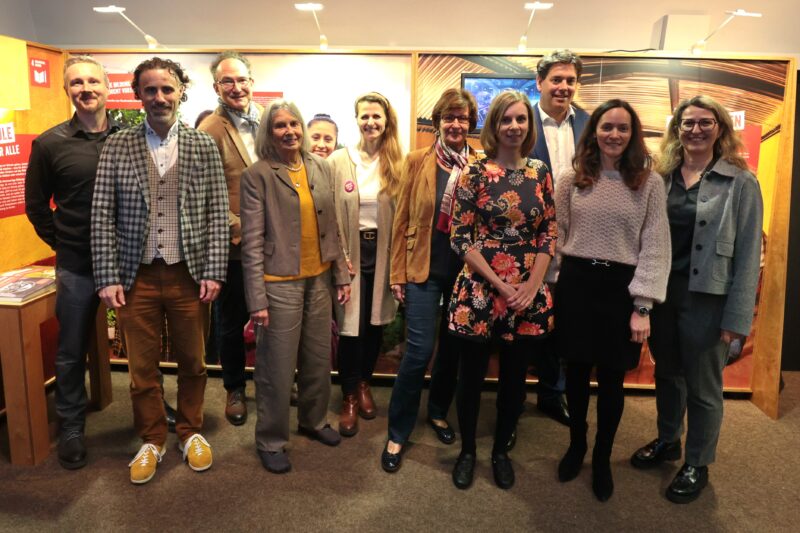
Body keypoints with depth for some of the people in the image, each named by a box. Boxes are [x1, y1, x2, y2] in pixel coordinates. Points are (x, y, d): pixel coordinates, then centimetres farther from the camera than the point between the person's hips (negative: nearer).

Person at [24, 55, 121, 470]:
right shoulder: (50, 143, -2)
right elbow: (36, 205, 7)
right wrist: (63, 244, 2)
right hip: (77, 266, -1)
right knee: (71, 352, 10)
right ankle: (71, 428, 28)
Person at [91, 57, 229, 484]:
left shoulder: (204, 146, 2)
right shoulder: (117, 146, 2)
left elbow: (217, 214, -1)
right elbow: (102, 216, 0)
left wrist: (213, 272, -7)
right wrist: (108, 278, -6)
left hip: (190, 275, 0)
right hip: (137, 277, 0)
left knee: (192, 363, 13)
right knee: (142, 368, 11)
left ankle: (191, 432, 35)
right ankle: (152, 441, 32)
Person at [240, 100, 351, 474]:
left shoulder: (321, 169, 8)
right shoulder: (258, 175, -7)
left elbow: (331, 228, 12)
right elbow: (252, 242, -10)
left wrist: (342, 275, 9)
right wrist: (256, 300, -13)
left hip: (319, 279, 5)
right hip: (280, 284, -5)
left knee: (319, 359, 15)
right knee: (277, 367, 4)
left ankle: (313, 421, 38)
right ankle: (270, 441, 23)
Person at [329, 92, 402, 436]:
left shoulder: (397, 163, 2)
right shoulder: (339, 160, -3)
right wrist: (338, 255, -8)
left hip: (382, 252, 2)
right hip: (351, 250, -2)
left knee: (375, 322, 13)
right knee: (350, 325, 1)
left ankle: (364, 384, 35)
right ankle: (349, 397, 19)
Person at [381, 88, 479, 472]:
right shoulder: (417, 161, 1)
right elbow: (402, 220, 1)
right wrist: (398, 274, -2)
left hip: (465, 271, 2)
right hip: (424, 269, -2)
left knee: (453, 347, 13)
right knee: (419, 350, -5)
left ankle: (438, 412, 38)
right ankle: (397, 433, 13)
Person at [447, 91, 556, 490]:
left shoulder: (540, 174, 5)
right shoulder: (475, 173, -5)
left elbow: (548, 234, 6)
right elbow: (460, 237, -8)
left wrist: (532, 284, -8)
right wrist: (499, 284, -13)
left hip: (528, 293, 3)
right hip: (479, 289, -3)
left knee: (515, 378, 14)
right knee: (471, 375, 10)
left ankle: (501, 450, 35)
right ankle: (467, 450, 31)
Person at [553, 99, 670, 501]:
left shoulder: (649, 183, -3)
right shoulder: (572, 181, 2)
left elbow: (655, 246, -5)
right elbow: (556, 238, 4)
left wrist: (643, 306, -9)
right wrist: (551, 286, 0)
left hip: (621, 287, -1)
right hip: (576, 283, 1)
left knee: (611, 378, 10)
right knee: (577, 371, 14)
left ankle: (602, 458, 31)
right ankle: (576, 445, 36)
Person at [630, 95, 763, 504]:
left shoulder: (740, 183, -7)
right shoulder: (663, 178, 4)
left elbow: (748, 254, -8)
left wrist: (736, 318, -11)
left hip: (706, 299, -4)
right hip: (662, 293, 4)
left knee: (702, 387, 10)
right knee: (666, 374, 19)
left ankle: (697, 465, 29)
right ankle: (667, 441, 42)